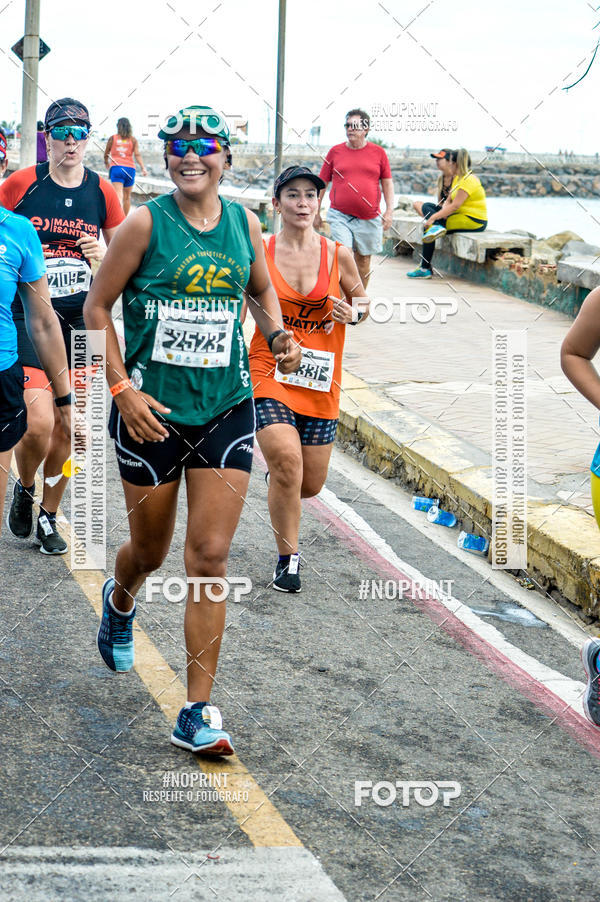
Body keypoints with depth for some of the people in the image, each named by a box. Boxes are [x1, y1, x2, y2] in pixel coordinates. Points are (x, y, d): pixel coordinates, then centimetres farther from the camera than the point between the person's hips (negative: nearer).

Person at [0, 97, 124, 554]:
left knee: (66, 427, 8)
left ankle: (49, 516, 28)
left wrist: (103, 256, -7)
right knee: (39, 423, -16)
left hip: (80, 322, 3)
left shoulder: (102, 193, 3)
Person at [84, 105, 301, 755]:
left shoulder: (244, 224, 5)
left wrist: (277, 334, 3)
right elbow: (96, 307, -2)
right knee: (150, 549, 14)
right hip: (152, 409, -2)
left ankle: (196, 714, 3)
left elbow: (262, 289, 23)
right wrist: (122, 389, -11)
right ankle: (118, 601, 53)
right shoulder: (146, 223, -6)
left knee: (209, 559, -4)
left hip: (227, 409, 2)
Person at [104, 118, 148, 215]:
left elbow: (106, 154, 17)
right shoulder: (133, 140, 9)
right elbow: (137, 155, -4)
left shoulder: (112, 138, 8)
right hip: (130, 169, 2)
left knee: (118, 196, -15)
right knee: (127, 196, 16)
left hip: (116, 167, -2)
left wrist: (106, 163, 36)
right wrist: (143, 168, -10)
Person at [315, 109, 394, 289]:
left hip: (369, 218, 1)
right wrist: (316, 212, 9)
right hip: (340, 215, -1)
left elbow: (387, 183, 9)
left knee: (363, 260, 10)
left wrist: (389, 211, 0)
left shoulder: (378, 152, 5)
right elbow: (322, 183, 10)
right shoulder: (335, 152, 4)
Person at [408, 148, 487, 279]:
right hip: (464, 216, 10)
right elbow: (448, 200, 13)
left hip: (473, 221, -10)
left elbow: (455, 206, -23)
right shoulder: (457, 178, 14)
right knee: (426, 206, 4)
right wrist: (444, 209, -10)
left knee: (427, 227, -15)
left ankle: (425, 269, -15)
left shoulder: (468, 180, -16)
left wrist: (433, 217, -22)